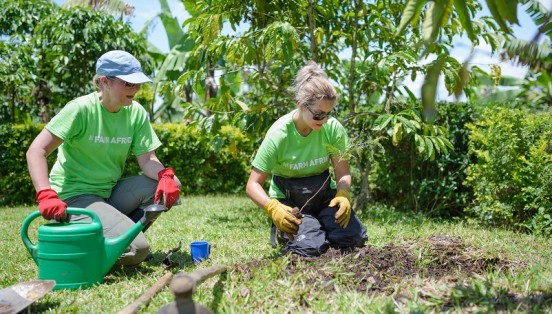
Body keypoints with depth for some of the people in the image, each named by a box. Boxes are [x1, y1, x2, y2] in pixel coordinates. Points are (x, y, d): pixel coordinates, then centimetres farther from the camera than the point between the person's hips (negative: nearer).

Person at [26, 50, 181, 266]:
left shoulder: (136, 113, -1)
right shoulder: (81, 109, -17)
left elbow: (147, 160, -5)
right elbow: (36, 151, -21)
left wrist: (164, 175, -29)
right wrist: (46, 196, -36)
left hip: (110, 192, 6)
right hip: (75, 196, -6)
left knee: (171, 185, -14)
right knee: (137, 249, -24)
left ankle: (123, 233, 1)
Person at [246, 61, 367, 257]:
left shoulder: (333, 128, -14)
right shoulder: (279, 135, -22)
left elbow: (342, 172, -5)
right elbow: (253, 184, -18)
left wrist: (343, 194, -28)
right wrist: (273, 208, -38)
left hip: (324, 195, 3)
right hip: (288, 201, -3)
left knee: (354, 238, -19)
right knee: (310, 247, -28)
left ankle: (319, 225, 14)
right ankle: (284, 232, 8)